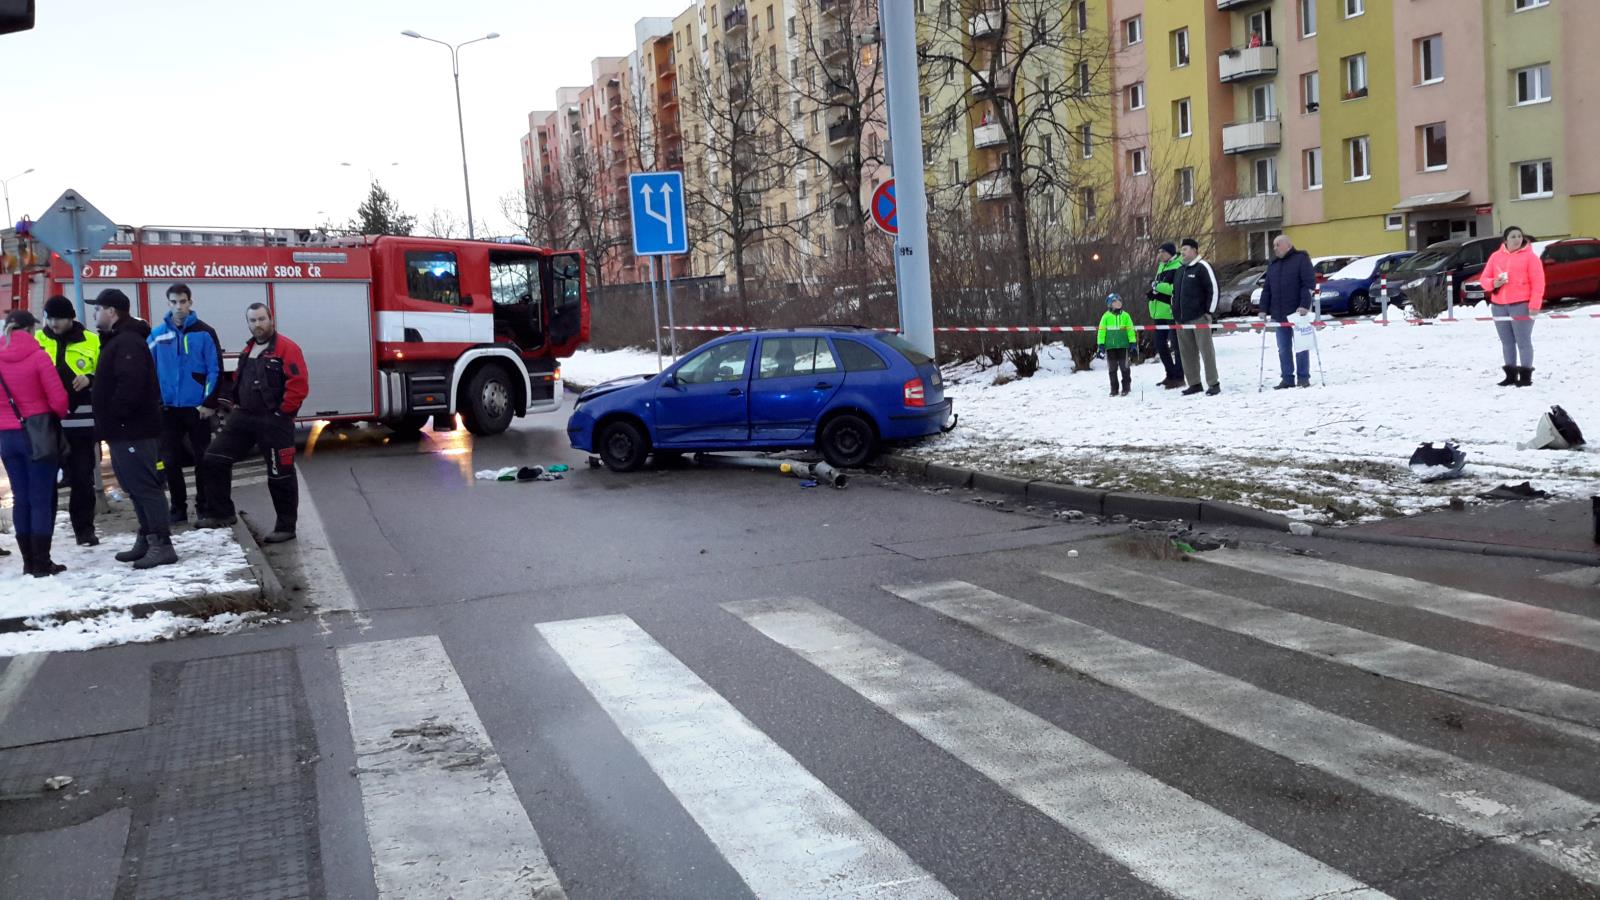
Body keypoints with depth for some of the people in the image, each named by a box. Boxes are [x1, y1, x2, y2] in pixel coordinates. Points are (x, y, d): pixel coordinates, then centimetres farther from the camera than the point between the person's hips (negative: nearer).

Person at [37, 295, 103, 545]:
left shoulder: (91, 342, 2)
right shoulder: (36, 341, 5)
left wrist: (90, 379, -13)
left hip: (81, 421, -1)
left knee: (82, 478, 6)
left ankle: (85, 529, 16)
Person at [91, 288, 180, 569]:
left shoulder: (127, 342, -15)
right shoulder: (116, 340, 20)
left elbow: (129, 386, -27)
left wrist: (114, 417, -20)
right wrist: (108, 423, 17)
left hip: (133, 430, -11)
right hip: (124, 430, 11)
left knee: (145, 487, -11)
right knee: (137, 488, 14)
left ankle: (162, 545, -12)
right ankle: (147, 541, 20)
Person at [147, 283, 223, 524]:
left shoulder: (204, 333, -4)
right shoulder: (158, 334, 3)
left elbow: (215, 370, -6)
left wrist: (209, 402, -11)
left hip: (197, 407, -2)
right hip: (168, 408, 3)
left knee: (202, 459, 5)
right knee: (170, 461, 6)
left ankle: (204, 507, 16)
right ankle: (178, 508, 17)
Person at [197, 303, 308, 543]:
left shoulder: (287, 348, -10)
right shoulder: (247, 351, 16)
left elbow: (299, 384, -18)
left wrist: (282, 413, -15)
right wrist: (236, 405, 15)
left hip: (273, 422, -8)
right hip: (243, 418, 8)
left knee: (280, 475, -1)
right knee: (213, 460, 5)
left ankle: (286, 527, 9)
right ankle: (222, 514, 15)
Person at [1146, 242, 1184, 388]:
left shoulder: (1178, 267, -12)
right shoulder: (1162, 266, 18)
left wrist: (1158, 286, -20)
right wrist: (1153, 292, 7)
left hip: (1172, 311, -9)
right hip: (1160, 312, 9)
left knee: (1175, 345, -3)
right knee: (1160, 345, 13)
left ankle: (1178, 377, 4)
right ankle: (1171, 375, 25)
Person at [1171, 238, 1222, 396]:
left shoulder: (1202, 267, -6)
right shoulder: (1181, 270, 18)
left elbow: (1214, 289, -10)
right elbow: (1175, 291, 27)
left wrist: (1209, 311, -12)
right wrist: (1175, 310, 18)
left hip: (1199, 317, -8)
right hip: (1182, 319, 8)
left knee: (1206, 350, -7)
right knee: (1187, 352, 7)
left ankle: (1214, 384, -4)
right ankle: (1194, 384, 14)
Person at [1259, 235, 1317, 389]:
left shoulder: (1301, 259, -2)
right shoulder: (1273, 265, 17)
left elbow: (1310, 284, -10)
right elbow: (1266, 289, 17)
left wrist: (1304, 305, -20)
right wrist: (1264, 310, 7)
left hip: (1298, 312, -6)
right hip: (1279, 315, 6)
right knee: (1283, 349, 6)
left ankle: (1303, 378, 5)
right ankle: (1287, 379, 10)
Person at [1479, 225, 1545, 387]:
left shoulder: (1530, 256, -1)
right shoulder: (1496, 256, 12)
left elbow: (1538, 283, -6)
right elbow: (1484, 279, 14)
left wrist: (1534, 305, -14)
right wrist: (1493, 283, -9)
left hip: (1521, 305, -5)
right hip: (1499, 306, 5)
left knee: (1523, 342, -3)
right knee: (1507, 343, 10)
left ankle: (1526, 375, 2)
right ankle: (1511, 375, 18)